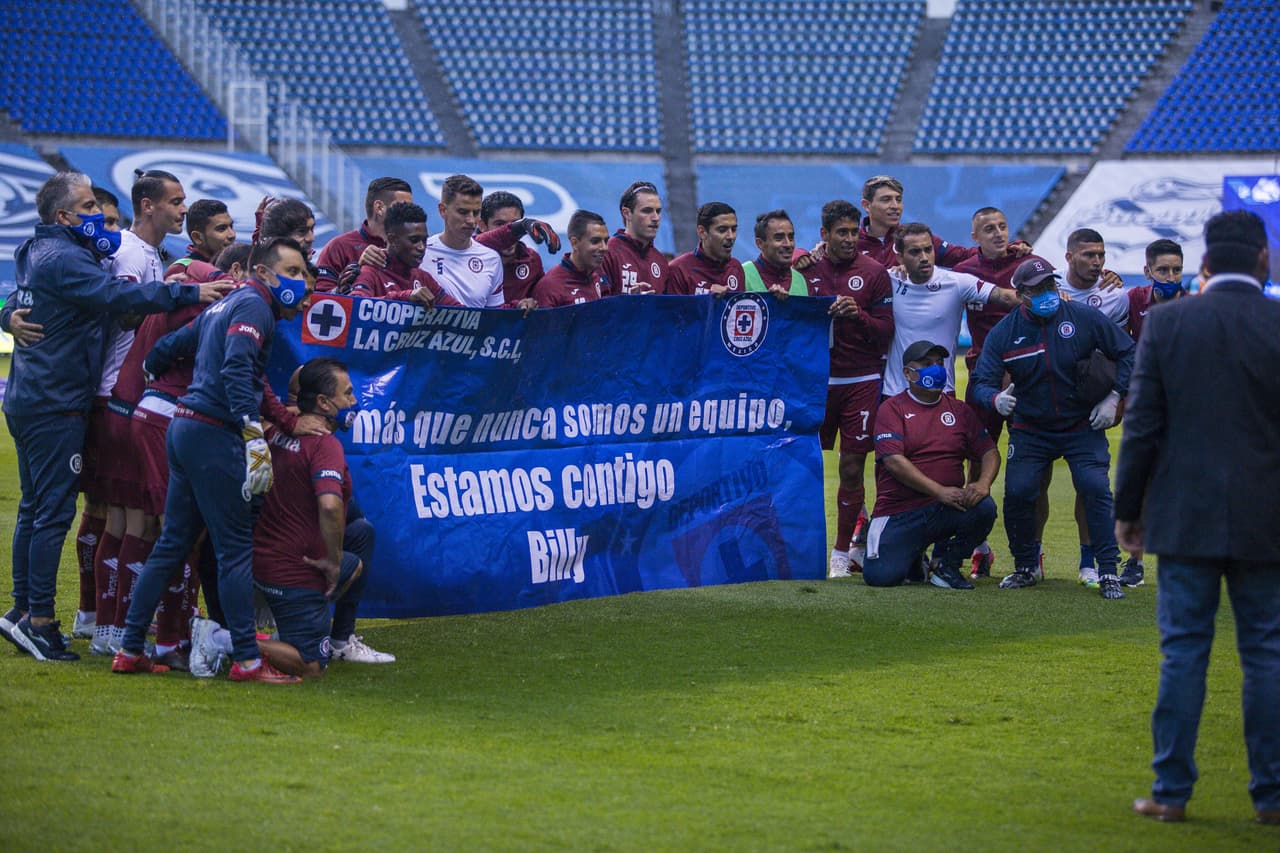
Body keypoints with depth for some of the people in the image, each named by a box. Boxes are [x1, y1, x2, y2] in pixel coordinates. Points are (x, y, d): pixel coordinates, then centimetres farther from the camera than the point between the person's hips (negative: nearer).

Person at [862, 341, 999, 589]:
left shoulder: (959, 410, 14)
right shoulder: (892, 409, 0)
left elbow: (989, 452, 10)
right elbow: (893, 461, -12)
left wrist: (983, 483, -13)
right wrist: (940, 491, -19)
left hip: (946, 511, 3)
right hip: (899, 514, -3)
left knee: (984, 507, -29)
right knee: (881, 575, -23)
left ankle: (946, 562, -1)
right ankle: (912, 557, 16)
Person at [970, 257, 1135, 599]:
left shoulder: (1085, 318, -10)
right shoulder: (1004, 333, -8)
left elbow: (1127, 353, 0)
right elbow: (981, 382, -10)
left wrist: (1113, 398, -8)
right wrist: (996, 398, -33)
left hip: (1083, 427, -1)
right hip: (1029, 430, 1)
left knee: (1096, 490, -16)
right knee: (1017, 493, -11)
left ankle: (1108, 573, -7)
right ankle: (1026, 567, 13)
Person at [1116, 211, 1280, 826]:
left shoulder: (1166, 323, -3)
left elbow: (1142, 424, -2)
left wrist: (1127, 508, 6)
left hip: (1185, 517, 0)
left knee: (1183, 652, 5)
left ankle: (1171, 791, 5)